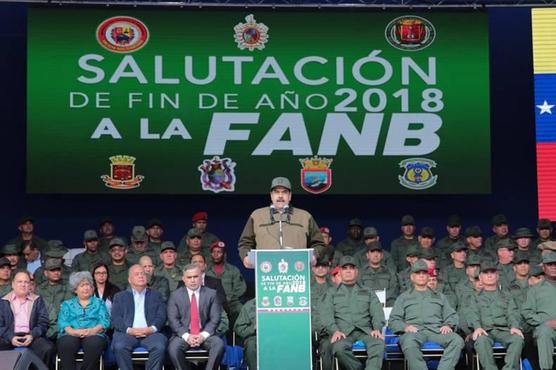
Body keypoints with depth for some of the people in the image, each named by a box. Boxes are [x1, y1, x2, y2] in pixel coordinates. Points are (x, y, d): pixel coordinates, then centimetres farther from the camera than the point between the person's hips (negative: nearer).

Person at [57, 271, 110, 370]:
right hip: (71, 335, 0)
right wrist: (74, 331, -15)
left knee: (94, 343, -37)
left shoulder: (99, 303, 22)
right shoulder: (67, 304, 24)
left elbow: (105, 321, 7)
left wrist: (92, 331, -15)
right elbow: (62, 323, 8)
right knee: (66, 344, -36)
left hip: (93, 335, 0)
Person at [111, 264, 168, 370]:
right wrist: (129, 330, -12)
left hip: (150, 333, 0)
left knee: (160, 346, -32)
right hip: (127, 333, 0)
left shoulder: (156, 295, 23)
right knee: (119, 346, -33)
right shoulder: (120, 296, 21)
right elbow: (115, 318, 7)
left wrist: (152, 329, -11)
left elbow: (161, 316, 10)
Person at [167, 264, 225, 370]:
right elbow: (173, 319, -1)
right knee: (173, 348, -31)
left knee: (219, 344, -29)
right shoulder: (175, 295, 7)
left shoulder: (211, 294, 8)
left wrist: (203, 335, -14)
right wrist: (186, 336, -15)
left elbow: (215, 318, 2)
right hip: (183, 334, 0)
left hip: (205, 334, 1)